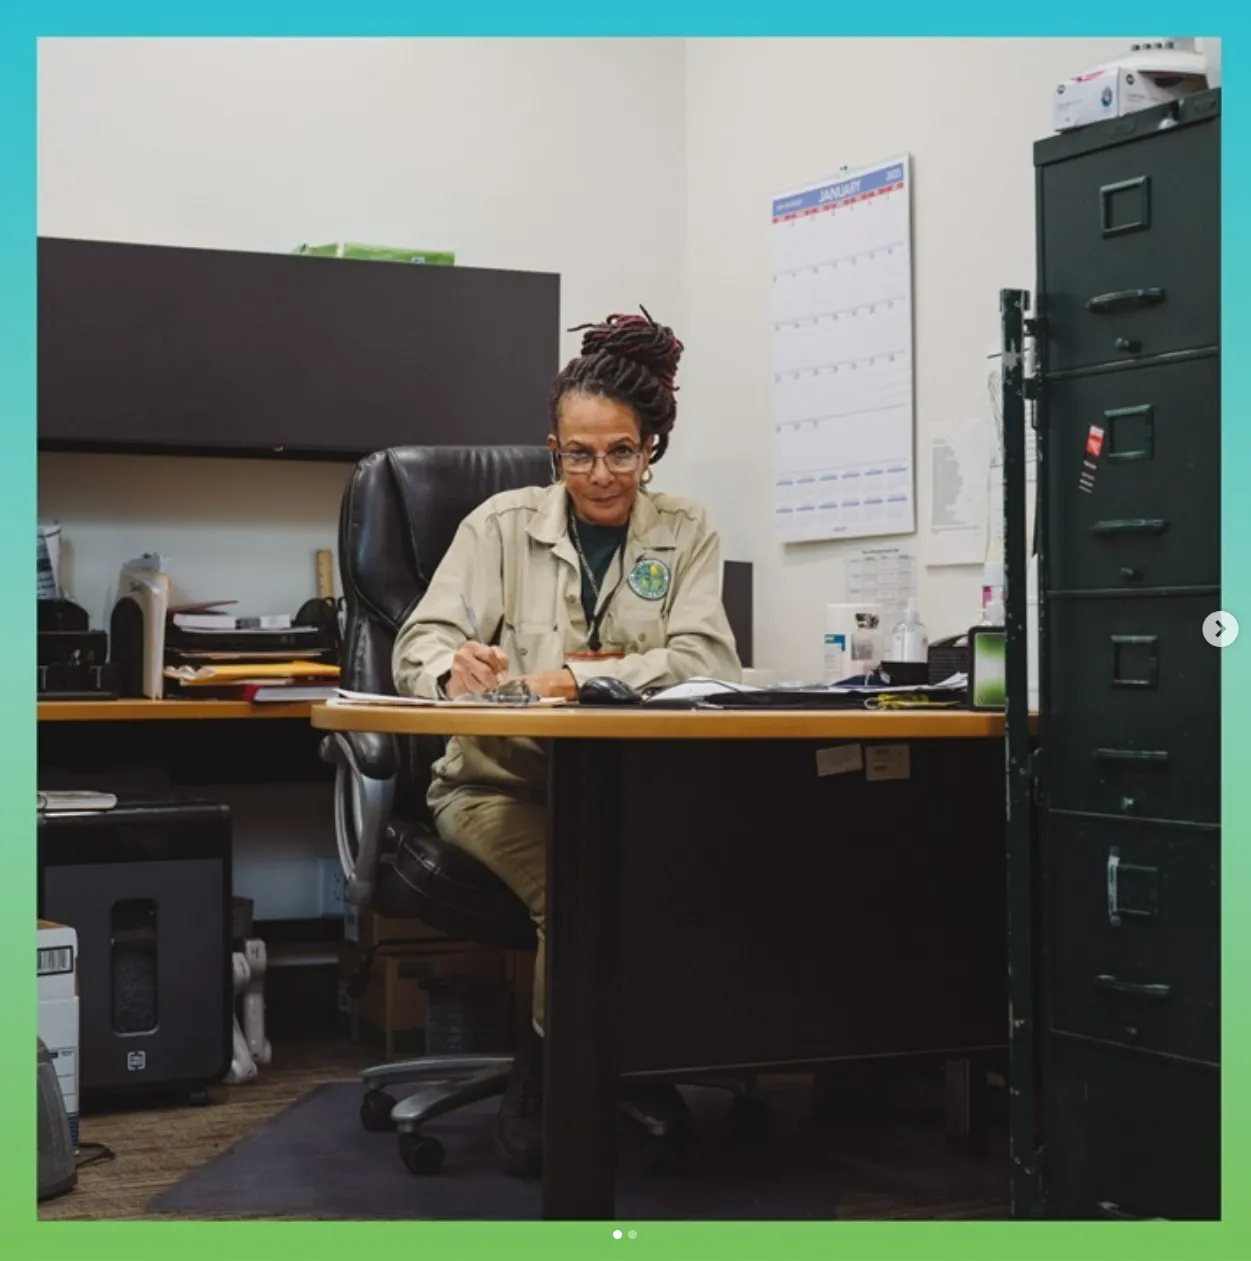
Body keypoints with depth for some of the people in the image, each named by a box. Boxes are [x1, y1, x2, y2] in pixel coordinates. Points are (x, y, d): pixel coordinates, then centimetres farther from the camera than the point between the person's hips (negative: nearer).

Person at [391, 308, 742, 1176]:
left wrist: (582, 676, -24)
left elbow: (707, 663, -8)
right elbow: (419, 644, -2)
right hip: (504, 777, -1)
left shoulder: (686, 533, 7)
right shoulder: (503, 525, 6)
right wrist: (455, 665, -28)